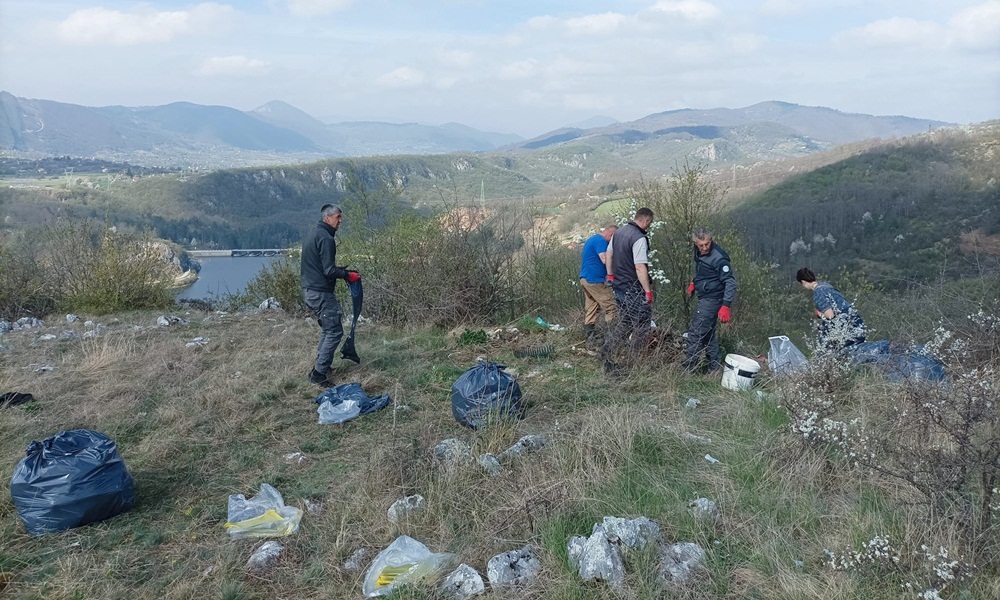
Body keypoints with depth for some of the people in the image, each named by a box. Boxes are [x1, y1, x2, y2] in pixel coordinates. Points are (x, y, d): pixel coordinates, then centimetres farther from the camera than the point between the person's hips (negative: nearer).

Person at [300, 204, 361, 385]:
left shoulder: (312, 234, 14)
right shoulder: (326, 238, -17)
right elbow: (329, 271, -21)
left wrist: (339, 269, 16)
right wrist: (348, 275, -8)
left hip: (309, 290, 10)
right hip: (321, 293, -10)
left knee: (326, 328, 21)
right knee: (334, 332, -5)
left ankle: (321, 366, 26)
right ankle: (318, 373, -4)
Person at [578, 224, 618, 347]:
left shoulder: (592, 239, 20)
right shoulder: (601, 241, -13)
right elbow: (605, 260, -23)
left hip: (585, 278, 10)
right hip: (594, 280, -10)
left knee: (591, 310, 11)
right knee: (611, 306, -5)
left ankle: (590, 339, 12)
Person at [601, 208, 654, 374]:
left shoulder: (618, 232, 8)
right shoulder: (639, 238, -19)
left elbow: (608, 254, 17)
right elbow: (640, 267, -24)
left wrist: (610, 276, 24)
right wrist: (648, 291, -20)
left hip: (618, 287, 8)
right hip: (633, 290, -8)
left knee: (624, 323, 18)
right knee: (641, 325, 4)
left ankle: (607, 352, 10)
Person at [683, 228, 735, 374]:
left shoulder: (718, 258, -23)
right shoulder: (699, 252, 4)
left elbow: (730, 282, -23)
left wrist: (726, 306, -28)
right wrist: (694, 283, 13)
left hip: (712, 299, -10)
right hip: (705, 298, 10)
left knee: (695, 333, -7)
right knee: (708, 333, 16)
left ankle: (689, 368, 1)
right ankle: (715, 366, 26)